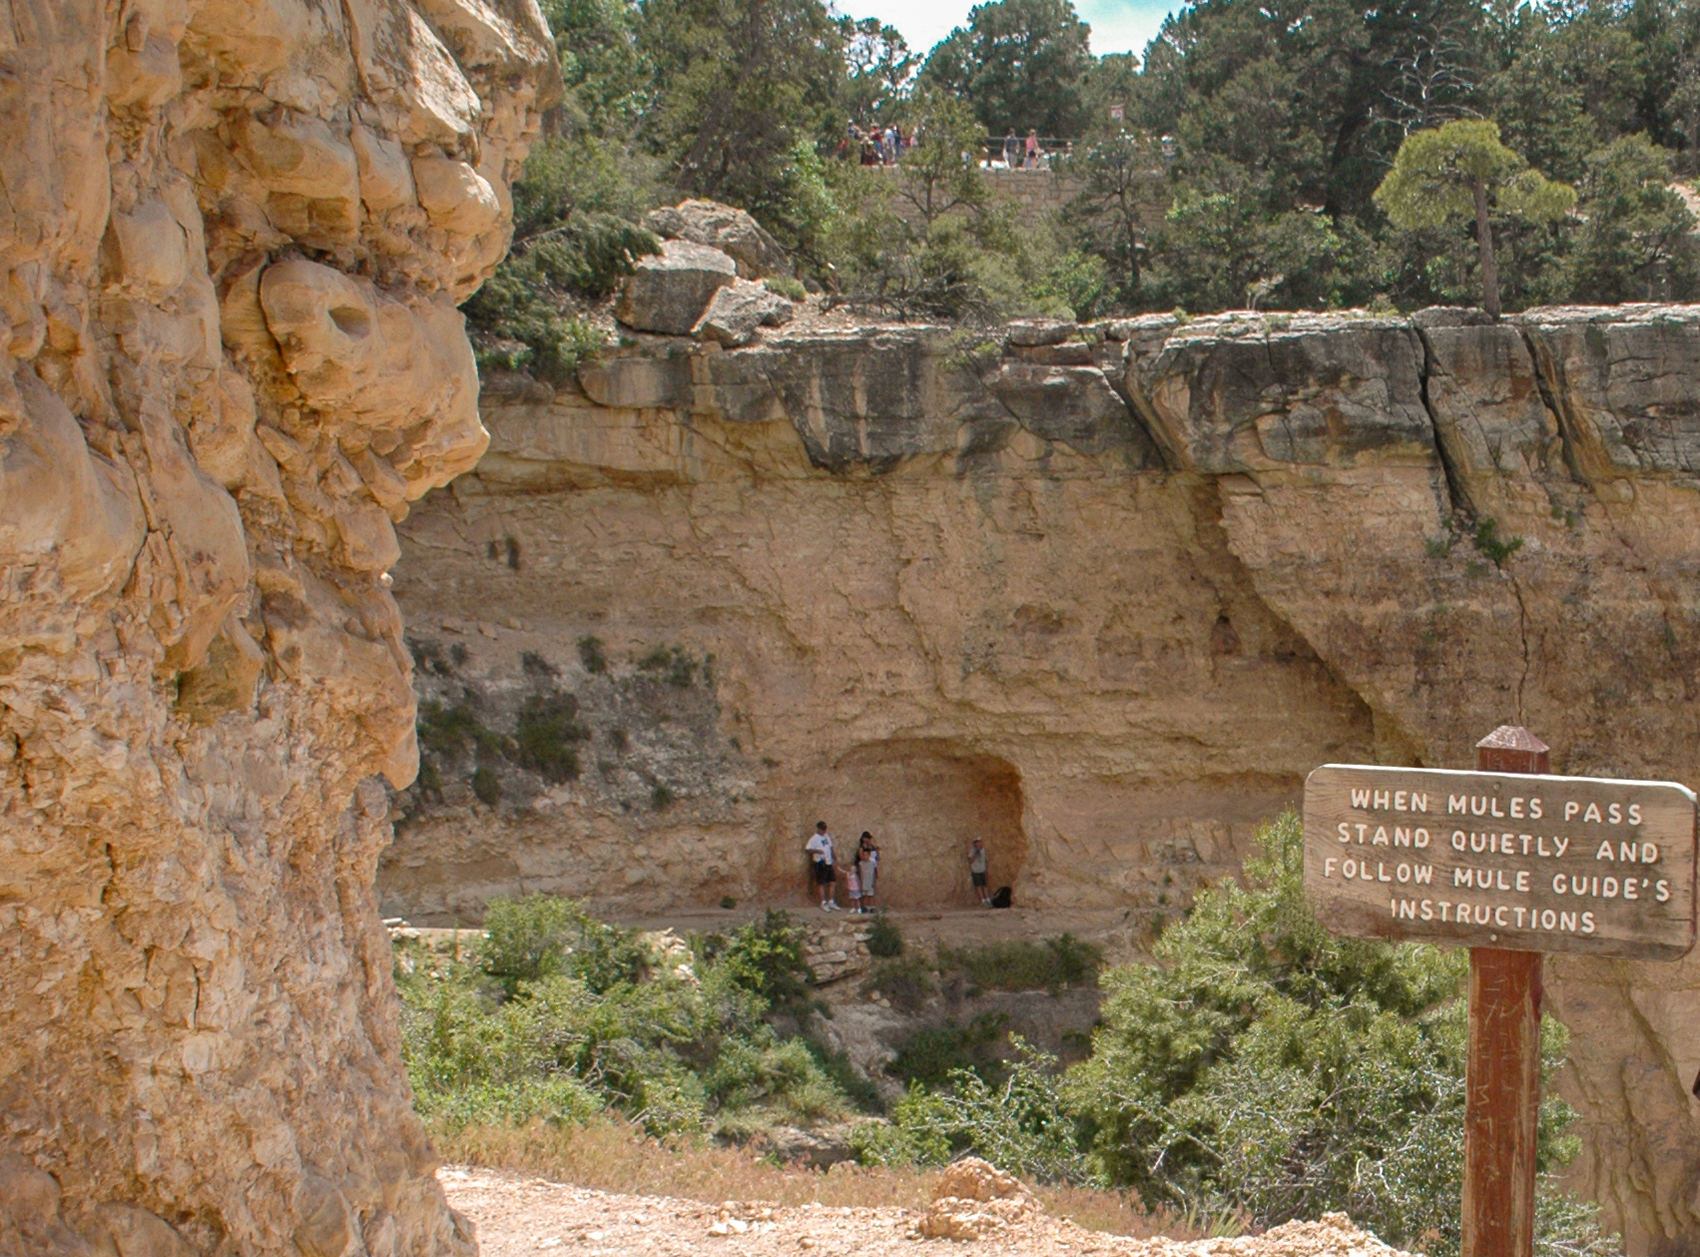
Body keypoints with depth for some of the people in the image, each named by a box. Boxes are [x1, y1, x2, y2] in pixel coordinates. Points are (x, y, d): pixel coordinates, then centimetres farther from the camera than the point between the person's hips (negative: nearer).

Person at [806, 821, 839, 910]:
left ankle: (831, 902, 18)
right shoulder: (814, 839, -10)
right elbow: (807, 849, -19)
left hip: (829, 863, 7)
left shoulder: (827, 836, 12)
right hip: (820, 863, -7)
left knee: (833, 882, 8)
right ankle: (823, 903, 6)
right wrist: (817, 851, -33)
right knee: (821, 883, -1)